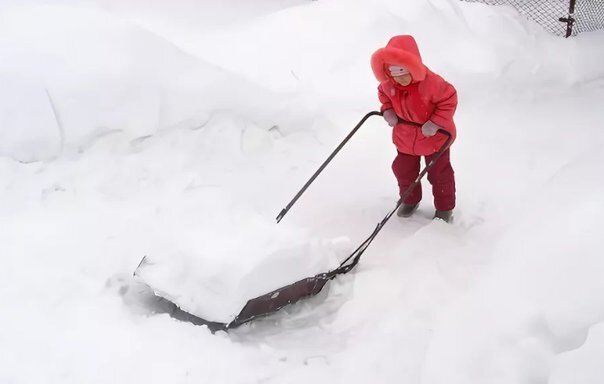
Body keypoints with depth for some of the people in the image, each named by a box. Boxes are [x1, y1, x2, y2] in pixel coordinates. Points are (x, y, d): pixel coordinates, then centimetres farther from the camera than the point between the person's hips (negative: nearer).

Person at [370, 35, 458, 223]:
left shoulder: (431, 82, -33)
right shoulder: (388, 84, -17)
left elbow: (449, 100, -22)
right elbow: (383, 94, 7)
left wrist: (436, 123, -28)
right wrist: (387, 110, -12)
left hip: (435, 137, -4)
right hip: (405, 137, 5)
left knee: (439, 173, 10)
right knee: (403, 171, 18)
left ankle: (445, 207, 30)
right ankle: (410, 200, 43)